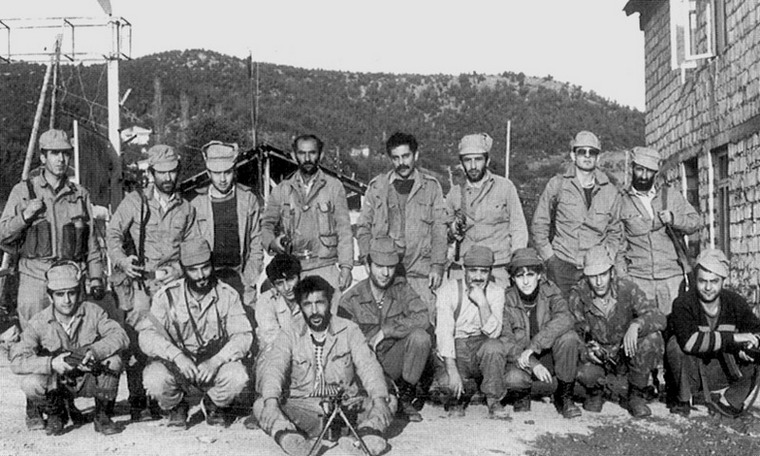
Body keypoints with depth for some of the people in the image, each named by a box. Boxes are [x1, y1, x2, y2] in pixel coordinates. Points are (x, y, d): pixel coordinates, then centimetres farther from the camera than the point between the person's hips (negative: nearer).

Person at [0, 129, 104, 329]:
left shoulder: (80, 194, 11)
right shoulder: (23, 191, 6)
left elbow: (91, 242, 14)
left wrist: (96, 277, 8)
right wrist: (25, 216, -12)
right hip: (34, 277, -1)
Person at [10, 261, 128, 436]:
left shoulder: (93, 312, -12)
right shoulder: (39, 323, -15)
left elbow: (120, 336, -23)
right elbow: (17, 361, -22)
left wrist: (94, 351, -41)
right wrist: (51, 363, -38)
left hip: (89, 380, 0)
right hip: (56, 383, 0)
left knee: (112, 361, -28)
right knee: (31, 383, -30)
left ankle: (103, 415, -5)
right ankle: (55, 414, 5)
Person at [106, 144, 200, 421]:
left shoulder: (185, 208, 17)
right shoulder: (135, 201, 6)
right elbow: (113, 233, -1)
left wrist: (178, 268, -1)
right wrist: (122, 260, -19)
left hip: (170, 281, 3)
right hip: (139, 280, -2)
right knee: (139, 342, -9)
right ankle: (137, 401, -3)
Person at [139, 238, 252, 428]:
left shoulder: (227, 295, -5)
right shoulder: (167, 296, -8)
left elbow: (243, 335, -11)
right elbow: (147, 336, -17)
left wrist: (216, 361, -28)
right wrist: (177, 356, -35)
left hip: (215, 364, 0)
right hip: (176, 365, 0)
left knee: (237, 377, -31)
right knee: (154, 380, -31)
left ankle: (215, 406, 7)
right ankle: (176, 407, 7)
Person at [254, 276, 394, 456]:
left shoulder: (349, 330, 6)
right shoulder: (288, 336, 6)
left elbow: (368, 365, -7)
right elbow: (274, 368, -11)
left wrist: (379, 398, -27)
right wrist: (271, 399, -33)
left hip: (347, 407, 0)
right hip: (303, 410, 0)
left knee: (389, 401, -21)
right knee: (260, 405, -24)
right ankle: (288, 434, -45)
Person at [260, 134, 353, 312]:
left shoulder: (334, 186, 7)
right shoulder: (282, 190, 12)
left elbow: (344, 230, 5)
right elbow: (266, 224, 16)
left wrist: (346, 266, -3)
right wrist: (272, 242, -6)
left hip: (325, 267, -1)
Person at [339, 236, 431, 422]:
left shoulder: (401, 288, -2)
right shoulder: (350, 300, -8)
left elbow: (422, 319, -17)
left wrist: (385, 331, -21)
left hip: (394, 360, 3)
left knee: (420, 337, -27)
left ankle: (406, 397, -9)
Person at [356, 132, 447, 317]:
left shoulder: (431, 186, 8)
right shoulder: (376, 186, 10)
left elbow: (439, 230, 6)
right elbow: (363, 227, 11)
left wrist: (437, 265, -3)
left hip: (420, 271, -1)